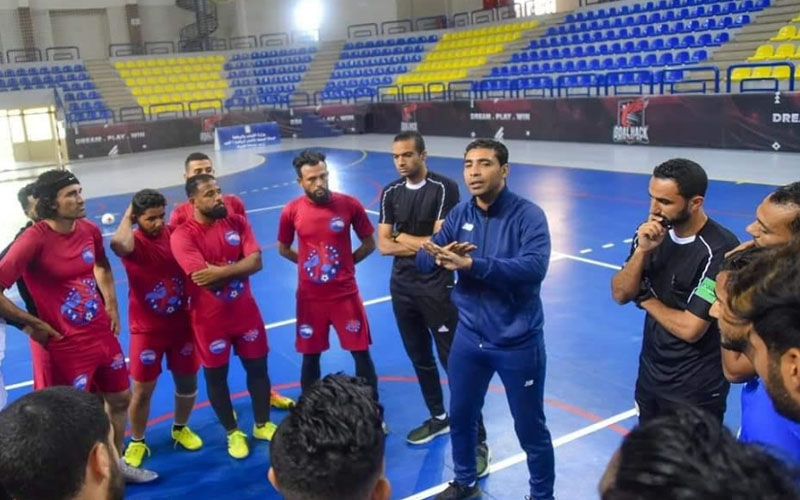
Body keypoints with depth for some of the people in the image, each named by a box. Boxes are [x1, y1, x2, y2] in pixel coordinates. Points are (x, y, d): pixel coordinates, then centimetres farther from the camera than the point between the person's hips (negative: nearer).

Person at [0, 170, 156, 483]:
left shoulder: (89, 230, -1)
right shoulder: (34, 240, -21)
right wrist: (30, 323, -15)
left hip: (103, 334, 7)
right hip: (66, 345, -7)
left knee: (120, 399, 20)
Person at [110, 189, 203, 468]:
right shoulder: (134, 243, -16)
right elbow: (118, 243, -43)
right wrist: (127, 216, -24)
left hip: (181, 324, 4)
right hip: (147, 330, -4)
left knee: (187, 381, 14)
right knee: (142, 389, 3)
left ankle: (180, 429, 38)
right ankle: (137, 442, 25)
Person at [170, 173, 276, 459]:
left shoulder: (237, 222, -2)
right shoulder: (182, 236, -16)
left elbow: (256, 261, -13)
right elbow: (206, 280, -25)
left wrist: (221, 271, -24)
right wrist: (238, 268, -13)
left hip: (246, 311, 4)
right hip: (210, 319, -4)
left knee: (257, 367, 13)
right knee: (216, 375, 10)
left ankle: (263, 425, 33)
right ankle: (233, 432, 30)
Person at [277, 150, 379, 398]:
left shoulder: (349, 205, -9)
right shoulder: (292, 211, -7)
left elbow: (369, 244, 4)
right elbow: (283, 249, 11)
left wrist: (345, 263, 3)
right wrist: (309, 263, 5)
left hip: (345, 293, 0)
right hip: (310, 297, 1)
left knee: (361, 352, 6)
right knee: (310, 356, 11)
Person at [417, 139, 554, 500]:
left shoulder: (528, 215, -16)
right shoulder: (459, 214, 0)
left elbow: (534, 267, -31)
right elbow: (423, 259, -2)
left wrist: (470, 263, -36)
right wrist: (440, 257, -26)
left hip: (517, 342, -5)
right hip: (469, 337, 5)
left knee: (530, 429, 11)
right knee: (460, 417, 20)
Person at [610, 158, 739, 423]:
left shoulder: (718, 250, -25)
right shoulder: (652, 233, -6)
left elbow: (691, 328, -26)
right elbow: (620, 295, -6)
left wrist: (646, 299, -9)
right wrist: (642, 251, -21)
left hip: (695, 390, -6)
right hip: (649, 375, 7)